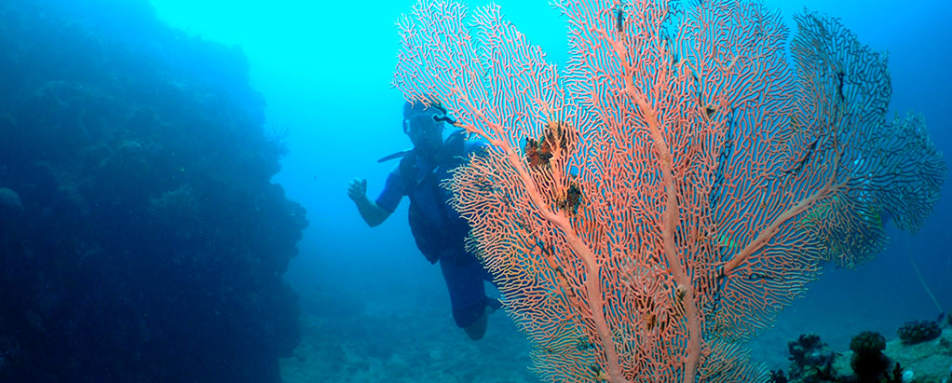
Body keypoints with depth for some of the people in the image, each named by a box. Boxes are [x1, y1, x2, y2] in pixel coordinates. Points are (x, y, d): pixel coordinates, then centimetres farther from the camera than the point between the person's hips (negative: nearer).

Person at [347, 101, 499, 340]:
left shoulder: (468, 151, -8)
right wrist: (360, 199, -19)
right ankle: (483, 305, 41)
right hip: (455, 259, 2)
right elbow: (375, 218, 2)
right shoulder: (405, 171, -2)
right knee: (475, 330, 7)